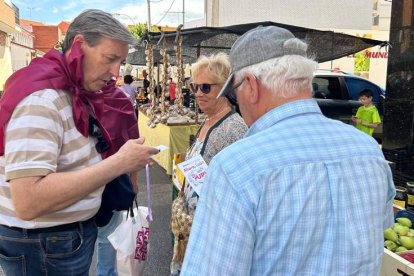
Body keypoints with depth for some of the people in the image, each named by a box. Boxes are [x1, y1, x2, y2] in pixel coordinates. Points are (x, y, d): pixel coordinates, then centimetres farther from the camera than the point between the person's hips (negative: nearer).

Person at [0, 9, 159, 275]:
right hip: (41, 245, -8)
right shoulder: (41, 98, -24)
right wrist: (119, 163, -30)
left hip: (75, 231, 9)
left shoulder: (80, 92, 4)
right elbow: (28, 202, -32)